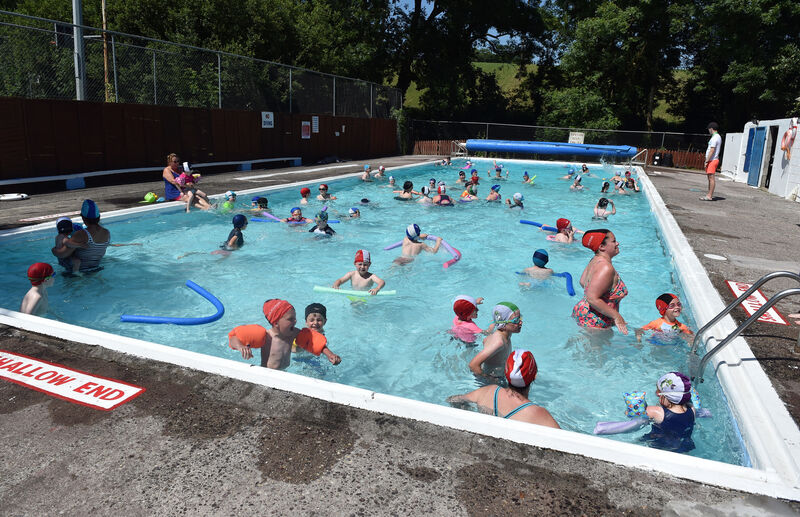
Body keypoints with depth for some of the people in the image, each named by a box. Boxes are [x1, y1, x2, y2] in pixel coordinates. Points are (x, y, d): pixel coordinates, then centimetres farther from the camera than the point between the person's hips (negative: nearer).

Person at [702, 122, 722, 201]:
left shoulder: (714, 138, -14)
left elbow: (712, 150, -20)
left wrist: (706, 161, -18)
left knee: (711, 177, -10)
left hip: (712, 160, -11)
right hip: (714, 160, 11)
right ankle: (709, 194, 17)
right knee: (710, 177, 13)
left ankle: (709, 196, -11)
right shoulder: (718, 137, 19)